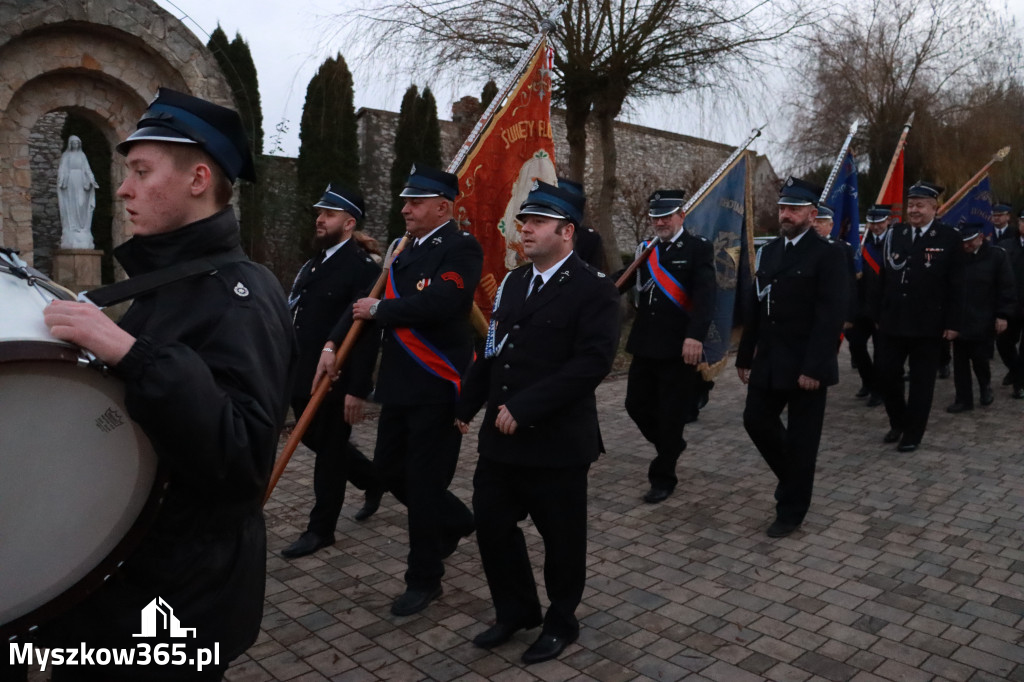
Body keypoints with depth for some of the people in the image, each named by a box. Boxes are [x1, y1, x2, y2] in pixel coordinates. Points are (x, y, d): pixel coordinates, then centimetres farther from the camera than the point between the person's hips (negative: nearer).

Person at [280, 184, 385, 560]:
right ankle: (373, 480, 41)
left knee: (330, 452, 5)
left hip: (335, 382, -8)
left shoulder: (362, 267, -13)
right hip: (303, 378, 8)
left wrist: (357, 389, -21)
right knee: (320, 444, 19)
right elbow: (295, 320, 16)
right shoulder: (312, 264, 14)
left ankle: (321, 529, 20)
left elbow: (367, 334, -18)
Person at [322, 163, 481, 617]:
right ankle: (455, 521, 39)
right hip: (398, 384, 8)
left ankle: (424, 579, 21)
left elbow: (441, 302, -28)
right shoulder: (407, 248, 13)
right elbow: (371, 296, 13)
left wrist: (379, 310, -14)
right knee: (389, 469, 15)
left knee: (424, 481, 1)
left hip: (438, 389, -8)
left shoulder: (461, 248, -12)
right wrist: (334, 344, 1)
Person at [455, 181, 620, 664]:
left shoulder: (594, 289, -11)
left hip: (557, 442, -6)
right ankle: (515, 610, 35)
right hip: (500, 438, 6)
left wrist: (524, 408, -23)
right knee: (492, 526, 12)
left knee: (561, 536, 10)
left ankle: (561, 622, 33)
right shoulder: (512, 282, 12)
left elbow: (593, 362, -21)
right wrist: (467, 405, 16)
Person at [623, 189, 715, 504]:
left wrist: (695, 336, -32)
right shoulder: (645, 249, 11)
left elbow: (705, 296, -18)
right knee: (636, 405, 11)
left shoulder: (699, 248, -6)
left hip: (679, 348, -5)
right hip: (644, 345, 6)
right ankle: (670, 445, 38)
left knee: (671, 414, 2)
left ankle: (663, 477, 20)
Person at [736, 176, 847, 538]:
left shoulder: (827, 255, -9)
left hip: (805, 365, -6)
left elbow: (830, 317, -16)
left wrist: (813, 368, -21)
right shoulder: (768, 251, 10)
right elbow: (754, 308, 11)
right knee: (756, 419, 9)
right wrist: (745, 357, 9)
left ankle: (791, 511, 19)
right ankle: (791, 475, 35)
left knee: (801, 438, 4)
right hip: (768, 361, 6)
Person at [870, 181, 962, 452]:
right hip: (893, 321, 4)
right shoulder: (895, 234, 6)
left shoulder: (949, 237, -4)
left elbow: (956, 284, -6)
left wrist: (952, 322, -10)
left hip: (928, 324, -3)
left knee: (921, 380, 6)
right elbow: (884, 277, 8)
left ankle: (913, 433, 19)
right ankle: (898, 422, 28)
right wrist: (879, 315, 7)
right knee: (887, 374, 7)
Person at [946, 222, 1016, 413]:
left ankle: (985, 387, 32)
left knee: (979, 358, 1)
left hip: (984, 321, -3)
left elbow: (1007, 289, -3)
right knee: (960, 361, 5)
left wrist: (1003, 315, -9)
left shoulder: (997, 256, -3)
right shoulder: (958, 256, 4)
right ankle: (963, 399, 15)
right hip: (960, 319, 3)